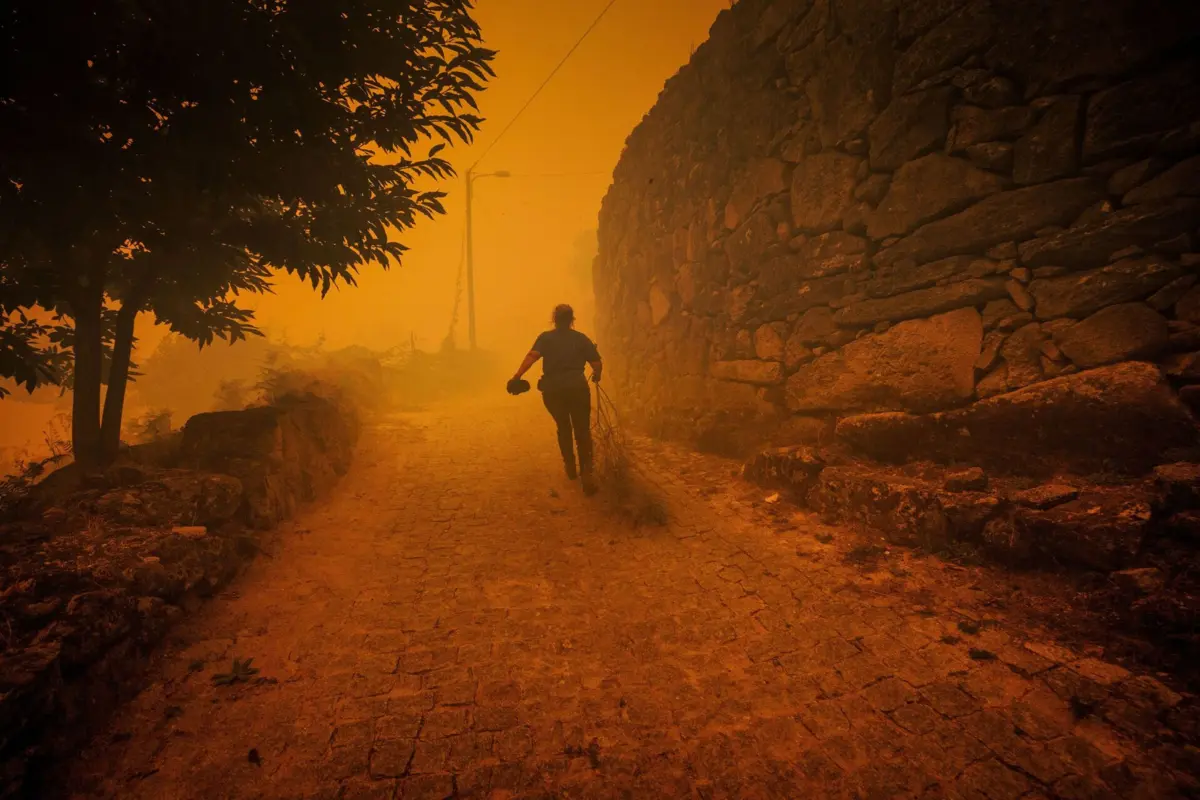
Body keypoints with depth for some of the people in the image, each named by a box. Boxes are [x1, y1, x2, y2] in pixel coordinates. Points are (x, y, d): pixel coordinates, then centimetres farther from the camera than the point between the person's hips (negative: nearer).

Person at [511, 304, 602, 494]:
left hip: (552, 389, 1)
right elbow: (598, 365, 4)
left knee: (563, 428, 21)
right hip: (577, 387, -1)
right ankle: (586, 473, -13)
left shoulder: (546, 337, 7)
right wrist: (596, 376, 25)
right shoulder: (581, 338, 9)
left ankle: (570, 468, 28)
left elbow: (532, 355, -12)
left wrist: (518, 375, -19)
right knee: (583, 431, 2)